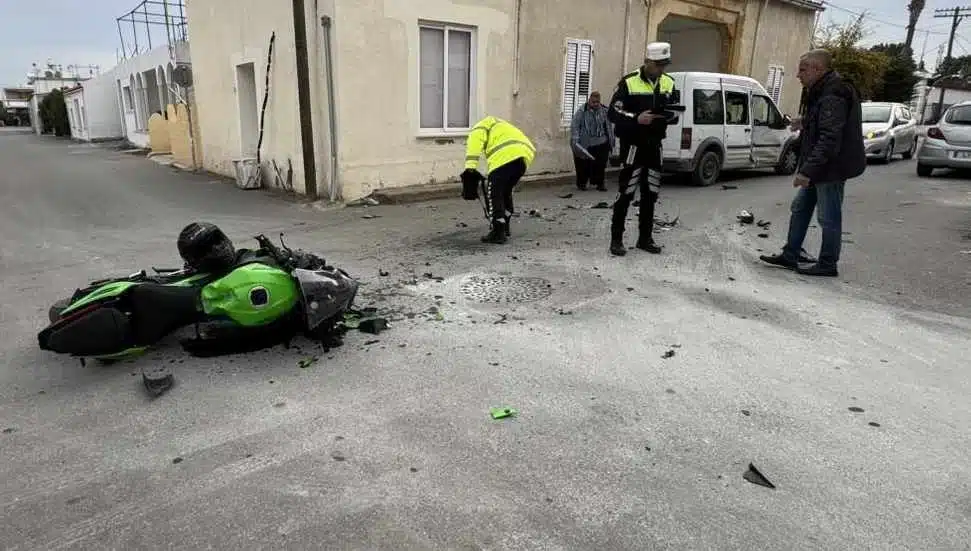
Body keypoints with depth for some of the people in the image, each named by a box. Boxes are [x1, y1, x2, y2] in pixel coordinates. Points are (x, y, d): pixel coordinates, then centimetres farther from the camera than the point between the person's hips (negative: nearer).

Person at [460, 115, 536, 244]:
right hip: (525, 154, 8)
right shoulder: (502, 128, 43)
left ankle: (498, 232, -3)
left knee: (493, 194, 0)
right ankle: (504, 228, 31)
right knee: (506, 192, 23)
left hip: (506, 156, -8)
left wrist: (470, 168, -10)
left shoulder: (480, 127, 21)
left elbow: (475, 143, -2)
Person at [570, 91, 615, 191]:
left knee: (600, 164, -1)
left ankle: (599, 183, 14)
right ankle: (581, 183, 20)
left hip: (601, 144, 3)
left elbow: (609, 127, 13)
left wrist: (611, 141, 11)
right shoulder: (581, 112, -4)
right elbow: (574, 127, -8)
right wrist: (575, 141, -19)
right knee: (583, 165, 3)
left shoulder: (605, 111, 7)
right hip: (584, 144, -2)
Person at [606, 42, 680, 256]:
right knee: (626, 193, -7)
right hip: (633, 145, -6)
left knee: (650, 194, 10)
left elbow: (675, 112, 13)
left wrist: (673, 115, -11)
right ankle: (616, 239, 2)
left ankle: (645, 238, 20)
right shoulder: (629, 82, -9)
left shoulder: (669, 83, 8)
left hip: (654, 145, 6)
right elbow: (613, 113, -12)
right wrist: (636, 119, -26)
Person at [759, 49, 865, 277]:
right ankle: (790, 255, 25)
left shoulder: (832, 97, -22)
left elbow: (829, 139, -29)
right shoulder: (820, 91, 12)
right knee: (800, 209, 16)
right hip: (818, 167, 11)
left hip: (831, 167, -11)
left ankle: (827, 265, 12)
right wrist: (805, 122, 11)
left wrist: (808, 170, -31)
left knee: (829, 217, 0)